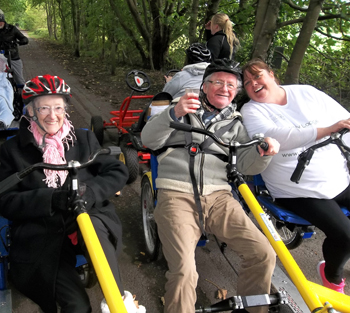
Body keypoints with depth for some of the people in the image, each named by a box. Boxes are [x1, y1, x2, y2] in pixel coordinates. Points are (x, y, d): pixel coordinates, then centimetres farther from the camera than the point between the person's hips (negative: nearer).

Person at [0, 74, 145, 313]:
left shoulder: (84, 139, 11)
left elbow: (118, 171, 3)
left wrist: (88, 192, -16)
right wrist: (54, 199, -18)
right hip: (42, 237, -1)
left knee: (93, 224, -36)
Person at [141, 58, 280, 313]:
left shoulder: (235, 124, 22)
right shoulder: (183, 110, 15)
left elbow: (246, 165, 10)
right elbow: (149, 140, 1)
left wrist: (263, 152, -13)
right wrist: (175, 113, -17)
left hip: (218, 196, 3)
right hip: (176, 195, -3)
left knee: (264, 255, -12)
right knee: (184, 272, -24)